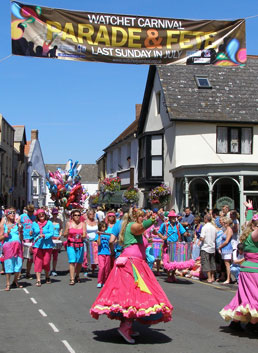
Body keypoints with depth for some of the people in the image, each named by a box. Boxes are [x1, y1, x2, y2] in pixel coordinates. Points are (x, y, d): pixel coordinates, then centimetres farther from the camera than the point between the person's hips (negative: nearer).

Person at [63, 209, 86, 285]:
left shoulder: (82, 224, 7)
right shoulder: (69, 223, 4)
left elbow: (84, 235, 0)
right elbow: (65, 235, 7)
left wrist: (82, 236, -22)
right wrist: (67, 233, -15)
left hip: (80, 245, 2)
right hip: (71, 245, -2)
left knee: (79, 262, 6)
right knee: (72, 262, -11)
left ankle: (77, 276, 30)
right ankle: (72, 279, -10)